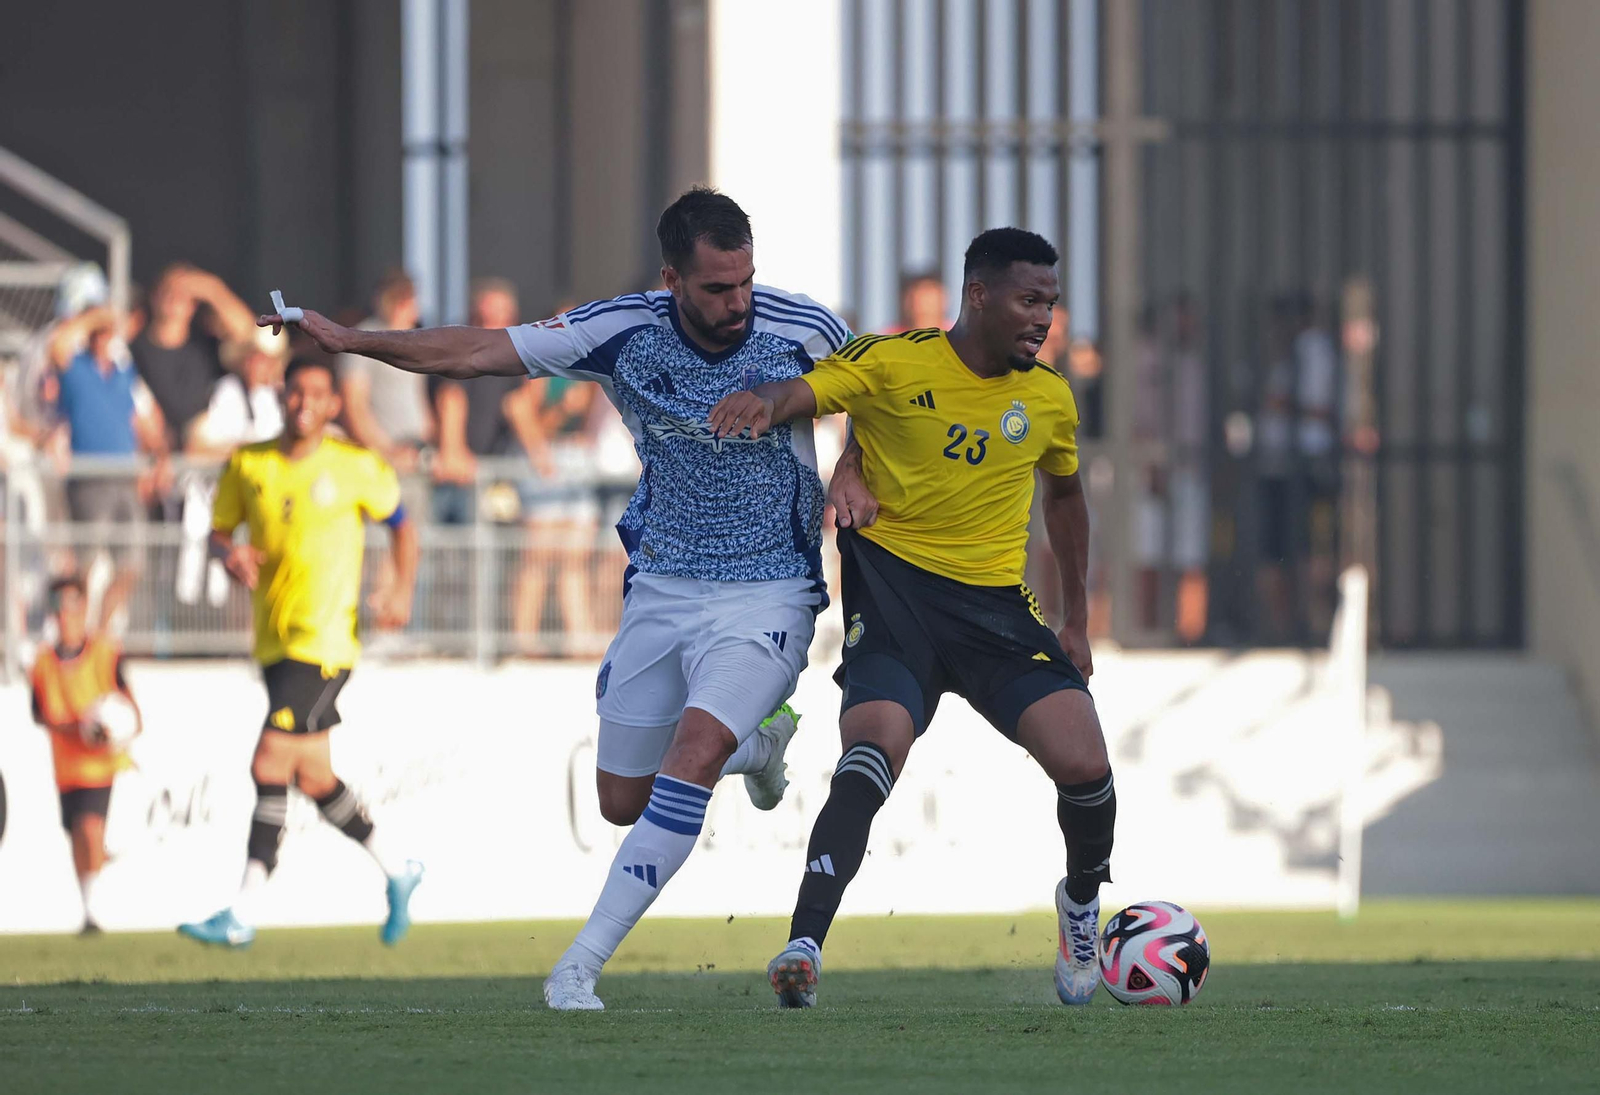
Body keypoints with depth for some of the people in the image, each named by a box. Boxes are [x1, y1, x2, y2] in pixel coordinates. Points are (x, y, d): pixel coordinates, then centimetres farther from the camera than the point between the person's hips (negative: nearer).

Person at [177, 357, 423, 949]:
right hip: (275, 645, 6)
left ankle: (242, 914, -13)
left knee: (269, 764, -15)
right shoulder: (247, 465, 5)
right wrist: (229, 552, -9)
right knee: (313, 777, 12)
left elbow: (400, 521, 10)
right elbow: (219, 529, 14)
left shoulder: (356, 467, -4)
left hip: (324, 644, -6)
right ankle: (397, 870, 34)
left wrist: (401, 589, -1)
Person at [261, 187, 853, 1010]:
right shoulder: (623, 331, -11)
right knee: (622, 802, 11)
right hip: (662, 586, 4)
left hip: (767, 593, -3)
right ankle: (756, 742, 44)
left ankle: (583, 963, -24)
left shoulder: (803, 330, -13)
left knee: (695, 746, -28)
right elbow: (478, 353, -4)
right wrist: (348, 340, -9)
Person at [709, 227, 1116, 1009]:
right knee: (876, 749, -29)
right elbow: (805, 392, -16)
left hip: (996, 603, 3)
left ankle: (1083, 901, 22)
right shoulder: (894, 363, -4)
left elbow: (1064, 493, 25)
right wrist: (764, 400, -41)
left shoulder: (1048, 397, 9)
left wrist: (1077, 620, 26)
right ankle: (804, 948, -32)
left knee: (1083, 766, -12)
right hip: (893, 587, -3)